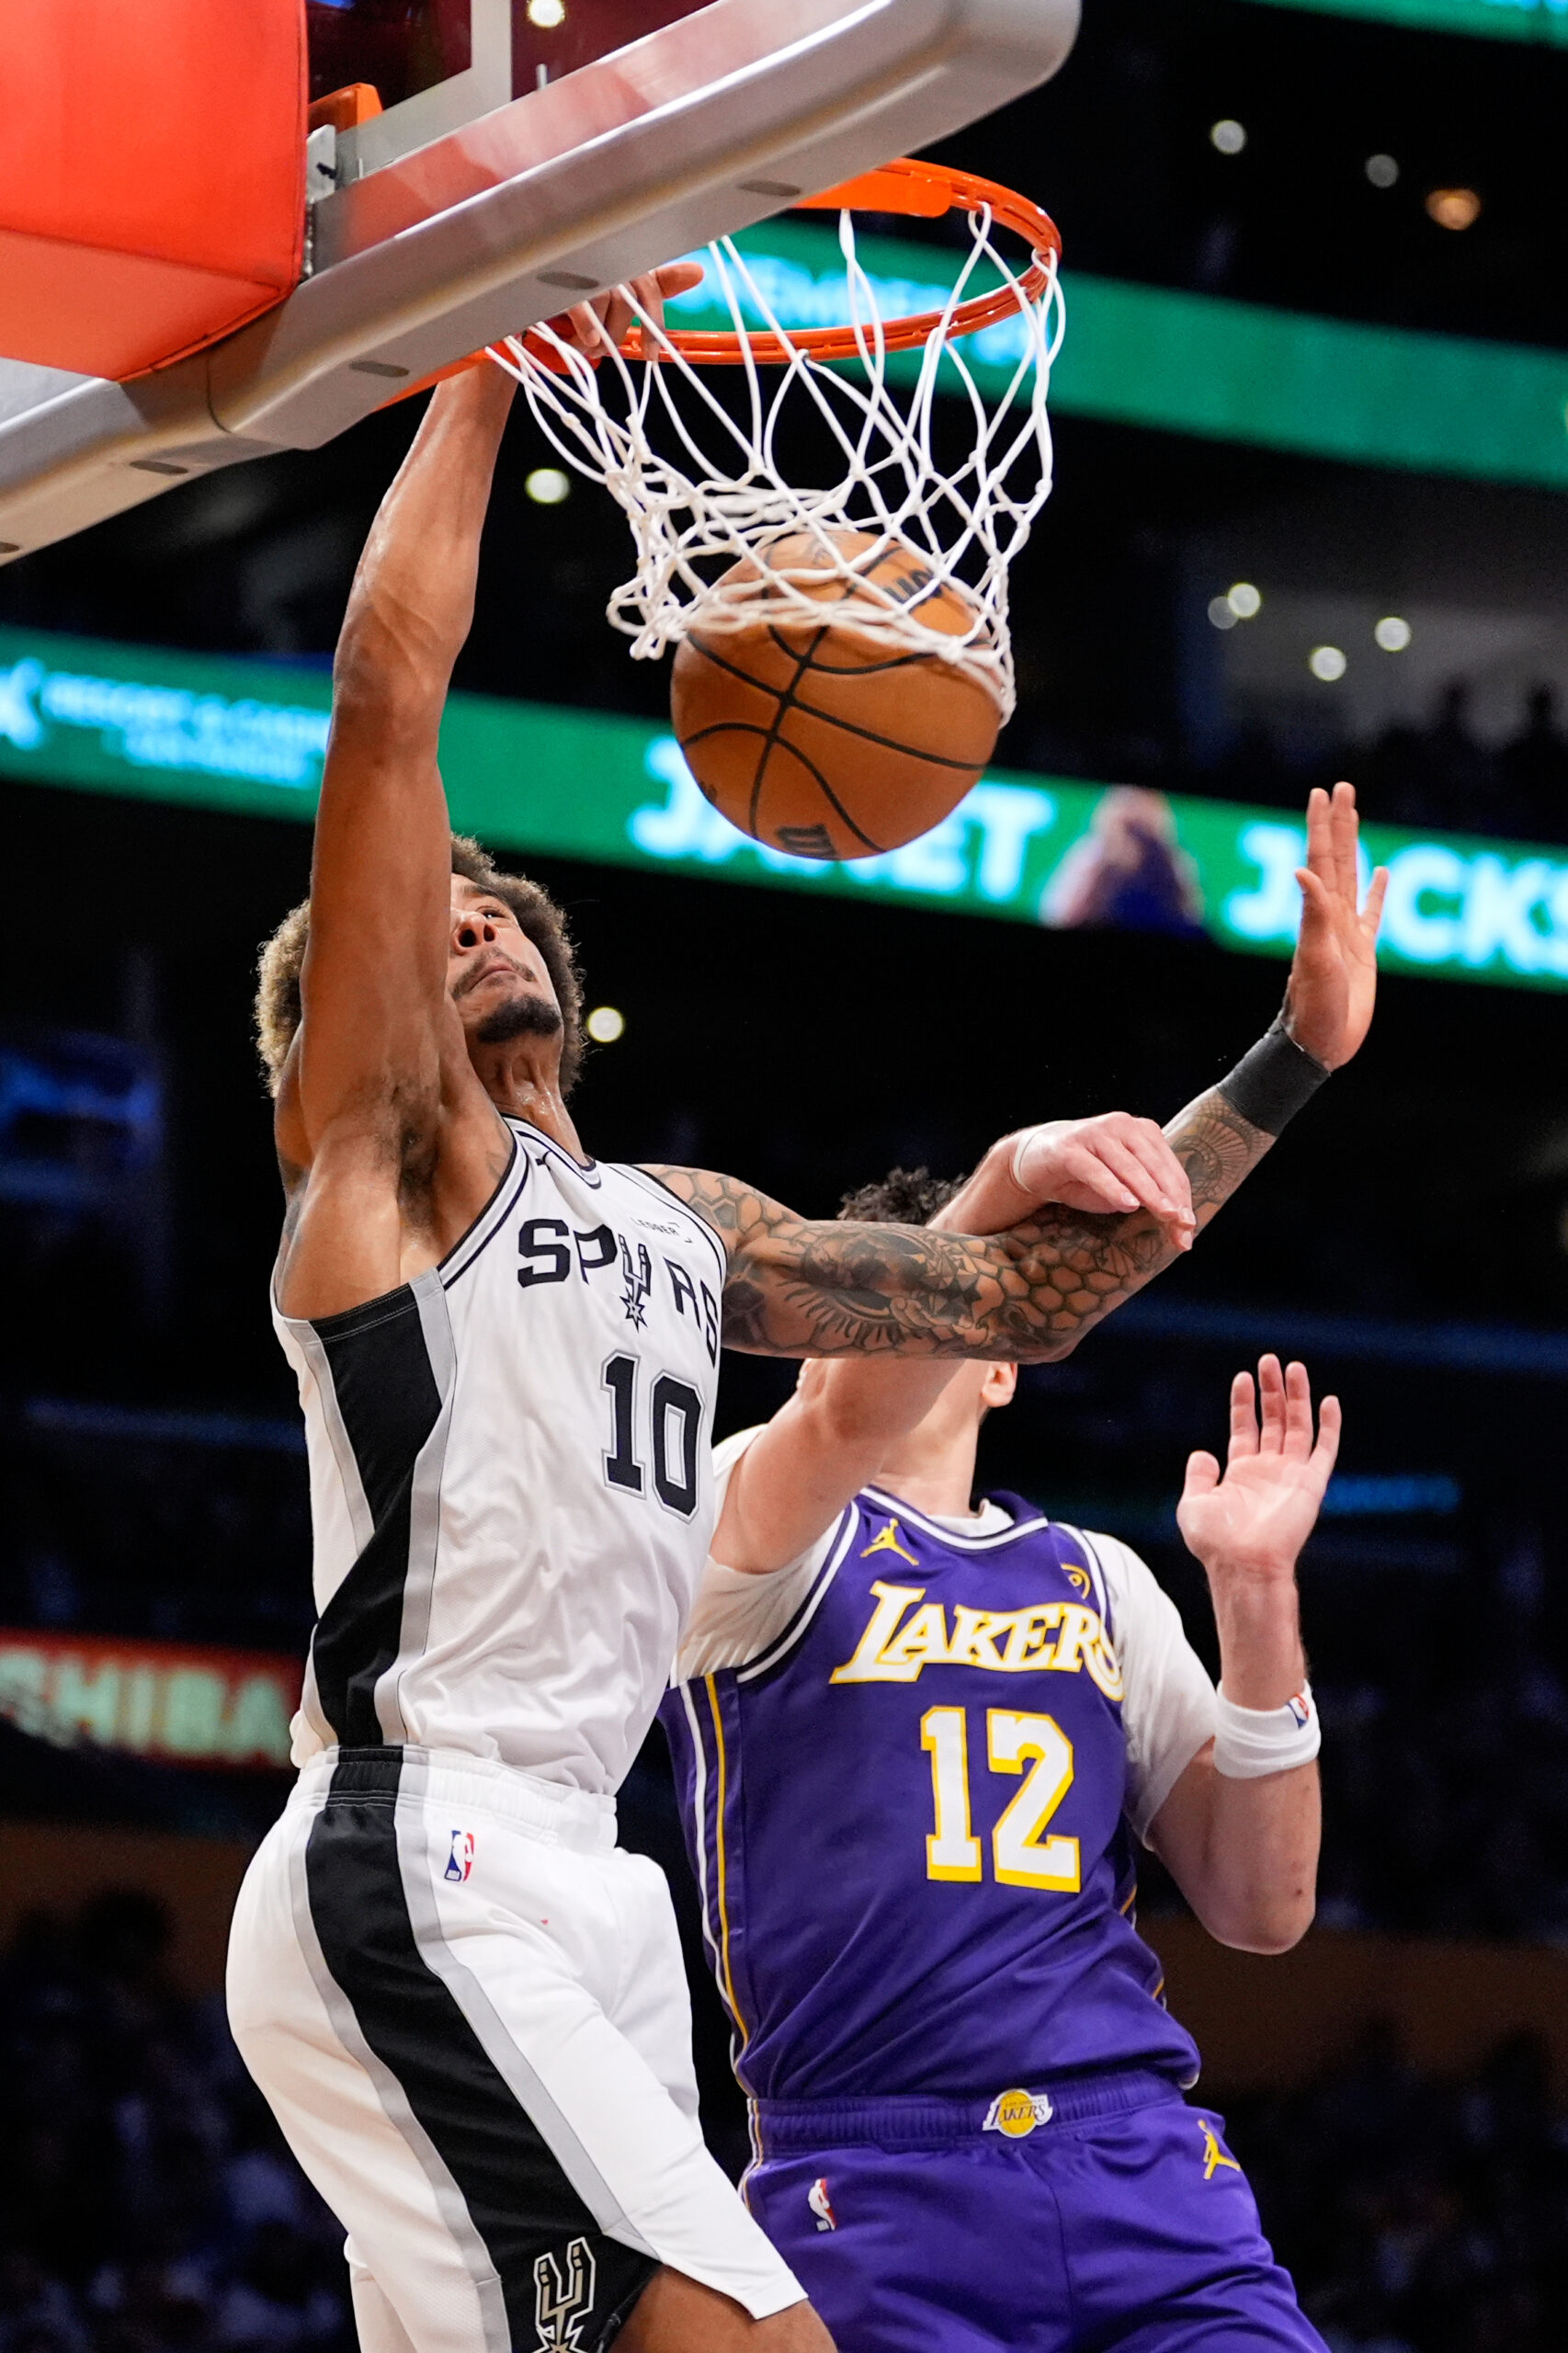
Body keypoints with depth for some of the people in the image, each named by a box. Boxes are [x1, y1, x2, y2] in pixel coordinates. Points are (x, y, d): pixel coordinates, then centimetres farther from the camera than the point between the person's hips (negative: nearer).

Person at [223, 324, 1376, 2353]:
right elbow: (386, 696, -7)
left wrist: (1284, 1070, 19)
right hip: (423, 1873, -9)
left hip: (569, 1887, 9)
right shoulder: (385, 1141, 4)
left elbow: (1017, 1303, 31)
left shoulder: (685, 1225, 26)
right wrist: (484, 368, -2)